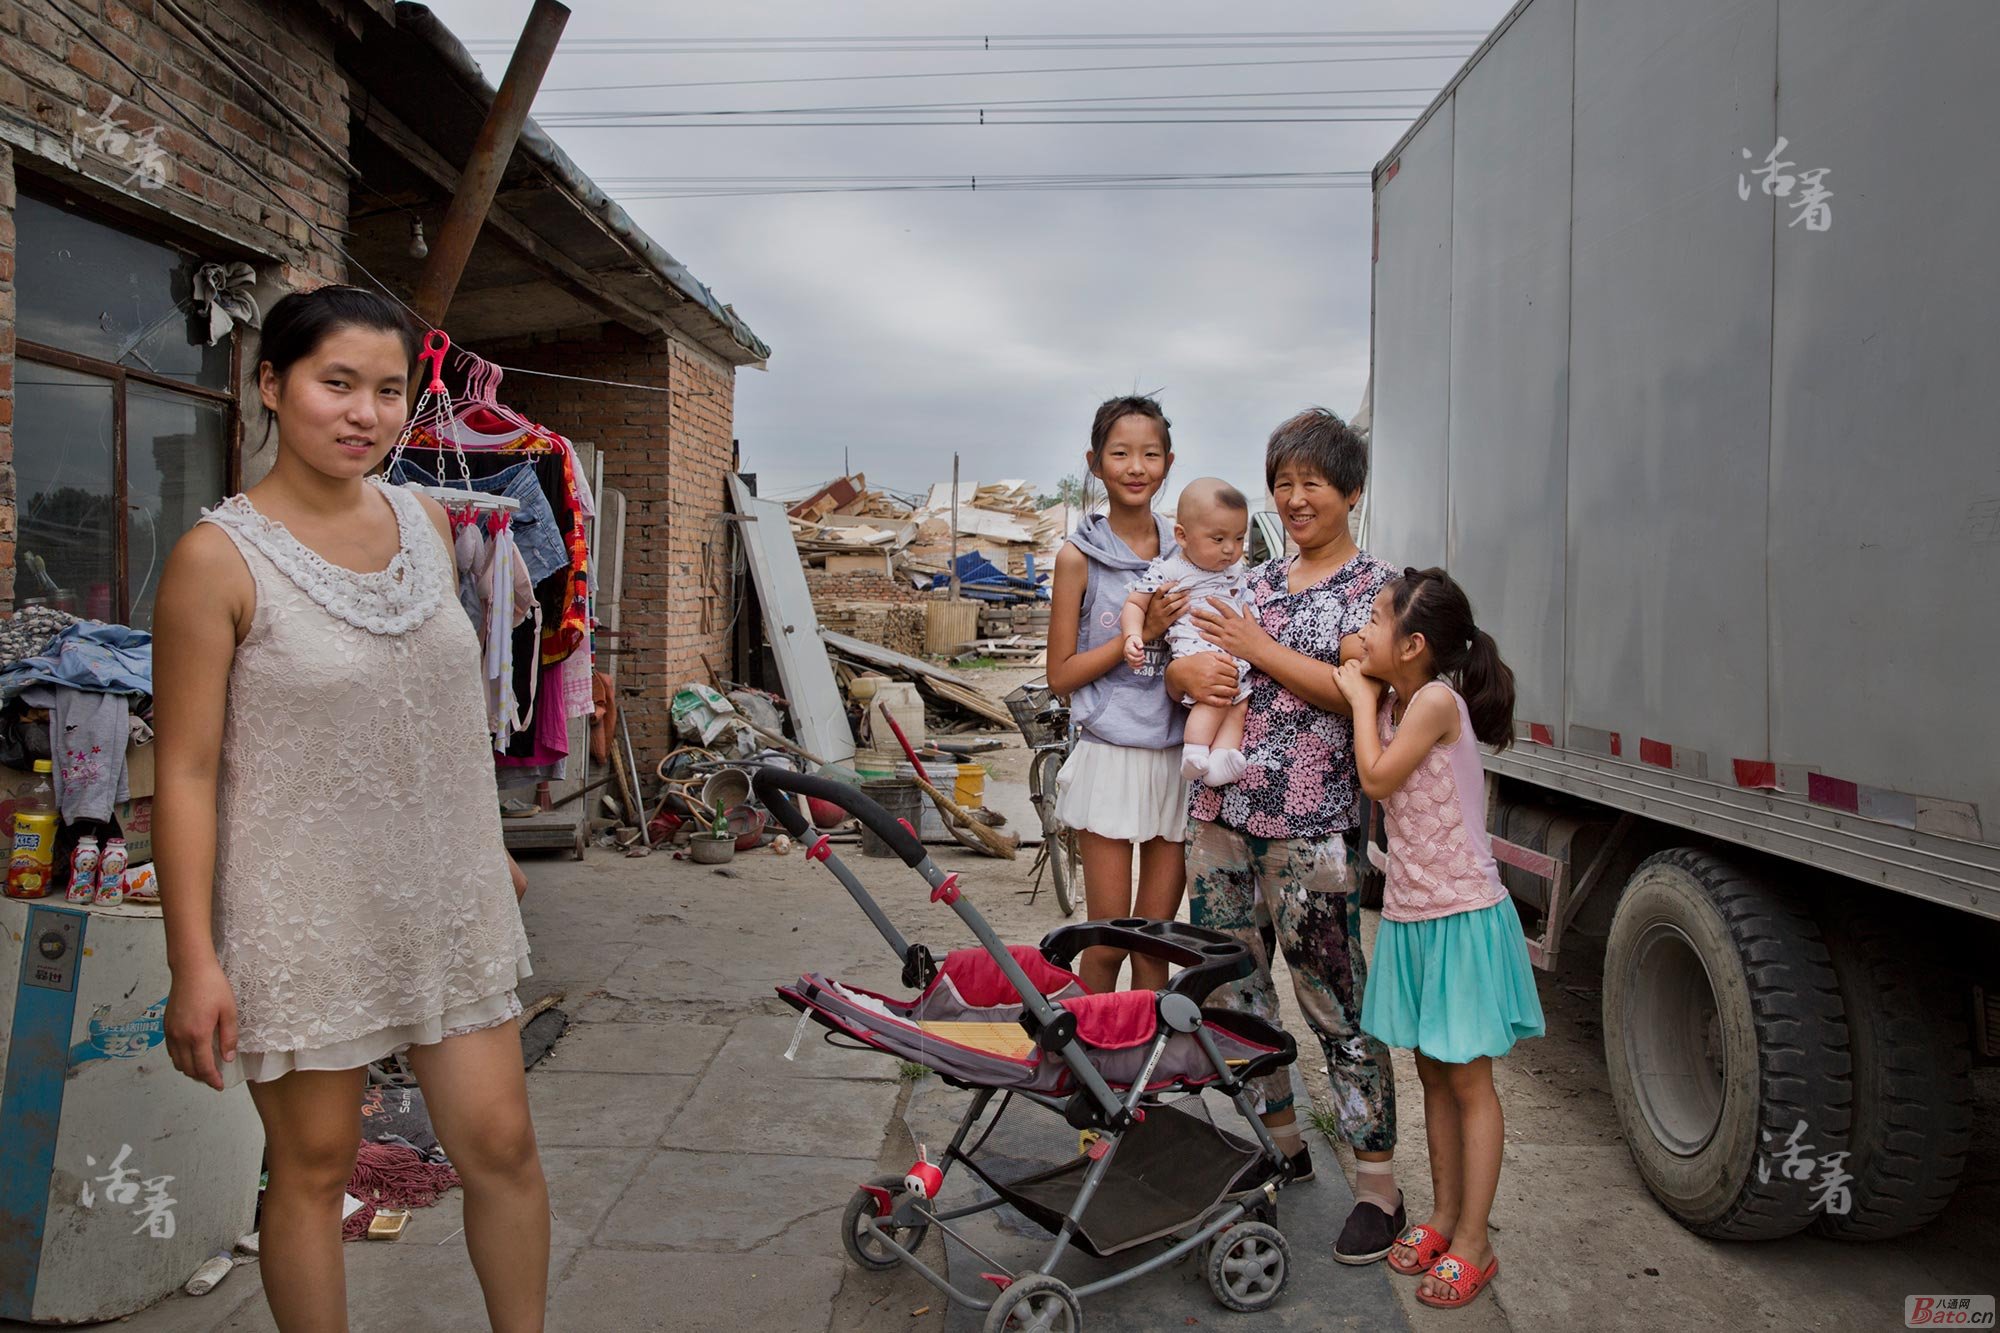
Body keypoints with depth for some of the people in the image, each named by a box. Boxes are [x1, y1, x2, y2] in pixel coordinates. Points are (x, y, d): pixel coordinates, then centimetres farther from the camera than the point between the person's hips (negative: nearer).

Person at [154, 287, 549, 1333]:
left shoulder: (425, 522, 4)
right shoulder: (219, 558, -12)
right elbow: (186, 771, -11)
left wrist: (494, 857, 18)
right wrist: (193, 962, -12)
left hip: (448, 903, 5)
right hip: (305, 921, -4)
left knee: (501, 1143, 10)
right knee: (314, 1166, 11)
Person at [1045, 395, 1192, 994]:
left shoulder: (1184, 551, 9)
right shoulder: (1079, 556, -3)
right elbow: (1061, 675, -4)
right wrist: (1141, 632, -14)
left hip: (1177, 757, 4)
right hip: (1110, 758, -3)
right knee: (1107, 940, 3)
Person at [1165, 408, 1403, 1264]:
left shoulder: (1374, 585, 0)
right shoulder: (1257, 580, 17)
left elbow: (1356, 692, -14)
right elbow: (1186, 666, 18)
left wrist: (1256, 648, -13)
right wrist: (1190, 671, -5)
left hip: (1310, 824, -6)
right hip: (1223, 809, 7)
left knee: (1334, 1001, -1)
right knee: (1231, 984, 14)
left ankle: (1379, 1187, 13)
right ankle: (1281, 1142, 33)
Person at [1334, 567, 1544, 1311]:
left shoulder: (1437, 699, -18)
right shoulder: (1396, 701, 7)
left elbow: (1376, 778, -19)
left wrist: (1363, 700, -9)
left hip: (1462, 918, -8)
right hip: (1409, 915, 8)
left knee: (1469, 1080, 3)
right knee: (1432, 1074, 16)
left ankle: (1471, 1245, 13)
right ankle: (1442, 1217, 29)